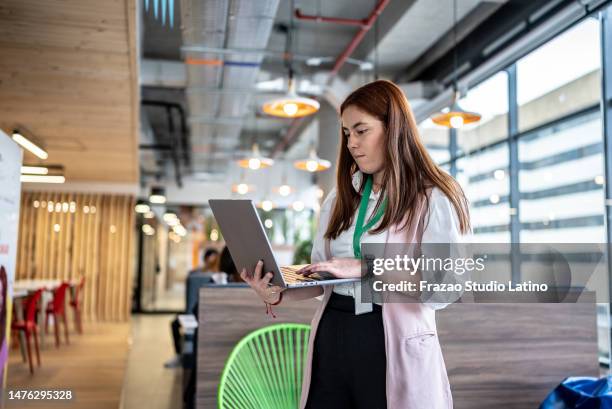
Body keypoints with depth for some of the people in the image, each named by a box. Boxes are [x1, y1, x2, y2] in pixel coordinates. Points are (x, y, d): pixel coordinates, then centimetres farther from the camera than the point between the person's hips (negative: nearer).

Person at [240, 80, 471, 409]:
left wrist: (363, 268, -22)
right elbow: (322, 279, 9)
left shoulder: (435, 198, -6)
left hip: (393, 344, -4)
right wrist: (278, 295, -9)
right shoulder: (341, 197, 10)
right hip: (332, 337, 5)